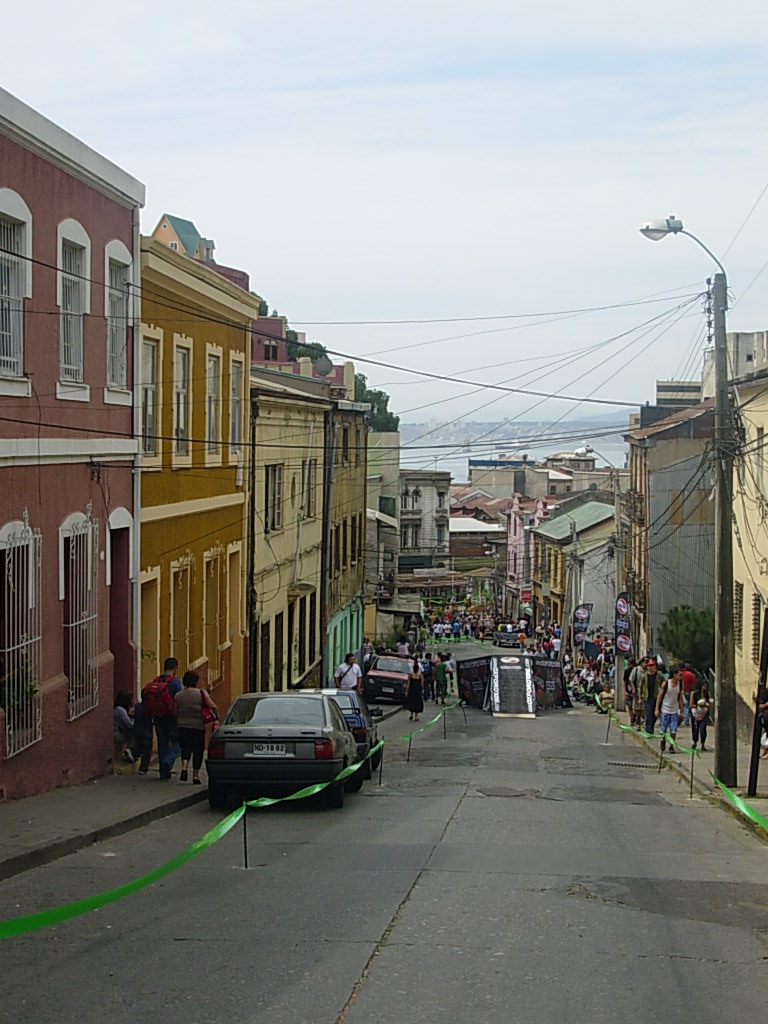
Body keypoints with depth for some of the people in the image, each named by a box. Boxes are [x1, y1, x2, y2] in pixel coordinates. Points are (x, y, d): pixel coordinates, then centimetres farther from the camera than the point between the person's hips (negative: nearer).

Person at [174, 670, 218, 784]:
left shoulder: (178, 696, 3)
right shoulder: (201, 693, -6)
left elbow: (175, 712, 8)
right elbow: (213, 706, -12)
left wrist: (178, 723, 22)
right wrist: (217, 715, 5)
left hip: (183, 726, 2)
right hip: (198, 727, -2)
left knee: (185, 748, 11)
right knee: (198, 750, 7)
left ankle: (184, 768, -13)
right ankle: (195, 775, 7)